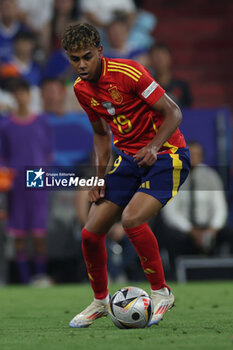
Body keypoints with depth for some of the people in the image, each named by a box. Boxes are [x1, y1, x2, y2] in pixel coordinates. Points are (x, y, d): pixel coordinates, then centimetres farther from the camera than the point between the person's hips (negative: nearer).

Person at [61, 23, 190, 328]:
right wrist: (100, 176, 6)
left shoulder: (127, 72, -20)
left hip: (166, 154, -7)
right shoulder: (81, 89, 3)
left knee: (132, 219, -29)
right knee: (90, 233, -1)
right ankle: (100, 302, 22)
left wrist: (153, 148, -31)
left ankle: (161, 293, -10)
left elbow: (173, 112, -17)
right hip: (129, 157, 7)